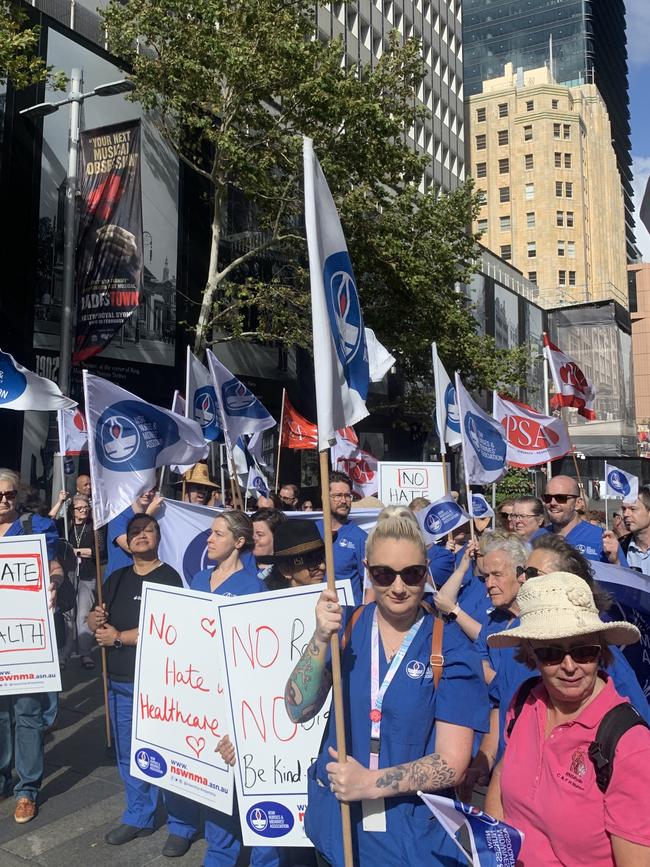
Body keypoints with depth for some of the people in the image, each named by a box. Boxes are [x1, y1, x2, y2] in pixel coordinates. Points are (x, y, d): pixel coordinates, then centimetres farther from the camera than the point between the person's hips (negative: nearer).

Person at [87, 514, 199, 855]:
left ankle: (182, 826, 15)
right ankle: (138, 817, 35)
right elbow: (96, 623, 16)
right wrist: (95, 619, -8)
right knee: (128, 756, 17)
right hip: (120, 682, 7)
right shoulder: (117, 579, 11)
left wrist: (118, 637, -13)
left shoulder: (169, 578, -11)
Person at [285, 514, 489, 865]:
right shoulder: (346, 627, -6)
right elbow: (298, 710, -14)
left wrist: (371, 782, -23)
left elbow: (452, 763, -14)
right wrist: (321, 638, -27)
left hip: (414, 835, -2)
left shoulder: (451, 649, -13)